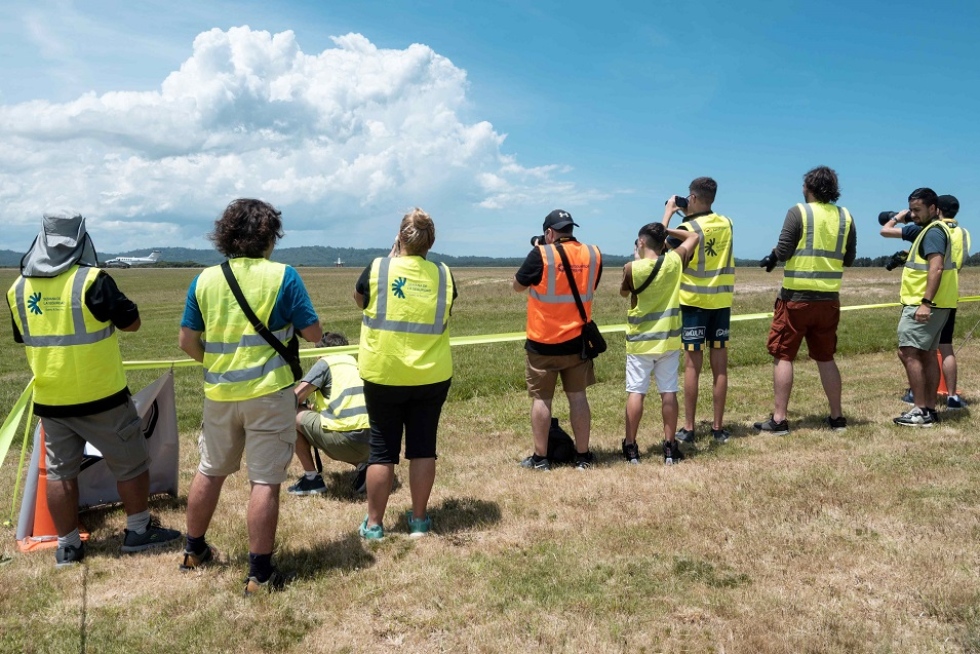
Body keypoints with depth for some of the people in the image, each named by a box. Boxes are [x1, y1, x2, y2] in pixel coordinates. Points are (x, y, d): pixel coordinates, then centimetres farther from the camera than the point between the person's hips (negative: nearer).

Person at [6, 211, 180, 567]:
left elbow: (23, 338, 16)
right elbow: (132, 322, -9)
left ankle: (67, 546, 18)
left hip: (49, 399, 5)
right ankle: (138, 531, 18)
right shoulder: (91, 280, -16)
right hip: (100, 397, -5)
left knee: (60, 471, 12)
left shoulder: (19, 288, 4)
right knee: (131, 463, 10)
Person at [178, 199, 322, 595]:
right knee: (265, 481, 1)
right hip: (269, 392, -4)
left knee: (210, 472, 21)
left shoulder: (204, 280, 2)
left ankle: (194, 551, 36)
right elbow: (314, 334, -7)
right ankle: (260, 574, 6)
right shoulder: (282, 276, -9)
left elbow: (187, 342, 3)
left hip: (219, 394, 5)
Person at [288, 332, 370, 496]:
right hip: (371, 443, 8)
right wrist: (318, 406, 39)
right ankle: (362, 466, 12)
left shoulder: (325, 362, 6)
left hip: (347, 439, -8)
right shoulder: (355, 363, 25)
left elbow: (294, 398, 2)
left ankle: (311, 479, 13)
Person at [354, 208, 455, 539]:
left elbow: (359, 300, 12)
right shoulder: (443, 275, -2)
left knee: (382, 448, 8)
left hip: (384, 375, -1)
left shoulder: (377, 269, -8)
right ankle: (419, 519, 20)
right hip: (432, 375, 2)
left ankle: (373, 523, 16)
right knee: (423, 446, 10)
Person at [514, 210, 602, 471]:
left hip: (543, 343, -3)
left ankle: (540, 458, 13)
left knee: (541, 398, 7)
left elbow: (518, 286, -1)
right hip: (577, 341, 4)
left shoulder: (541, 254, -13)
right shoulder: (593, 254, 0)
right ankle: (583, 456, 17)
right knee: (578, 396, 11)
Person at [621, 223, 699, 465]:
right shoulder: (674, 261, -4)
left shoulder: (632, 268, -12)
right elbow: (693, 236, 13)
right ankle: (670, 447, 11)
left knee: (636, 392, 2)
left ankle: (630, 448, 7)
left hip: (640, 341, -2)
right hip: (669, 339, 2)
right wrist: (666, 230, 12)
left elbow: (624, 292, 8)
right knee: (668, 392, 6)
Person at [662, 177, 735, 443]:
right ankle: (718, 427, 13)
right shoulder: (726, 224, 3)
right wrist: (691, 215, 17)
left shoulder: (688, 227, -13)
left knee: (692, 366, 0)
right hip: (722, 301, 4)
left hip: (694, 302, -4)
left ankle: (689, 428, 5)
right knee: (720, 366, 6)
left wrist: (668, 212, 5)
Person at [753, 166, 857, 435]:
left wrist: (772, 257, 9)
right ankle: (836, 417, 20)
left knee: (783, 356, 2)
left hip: (796, 296, -5)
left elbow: (783, 251, -12)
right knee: (825, 357, 15)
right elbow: (849, 259, 9)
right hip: (829, 299, 5)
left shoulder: (798, 212, -8)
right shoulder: (845, 216, 5)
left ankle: (778, 419, 2)